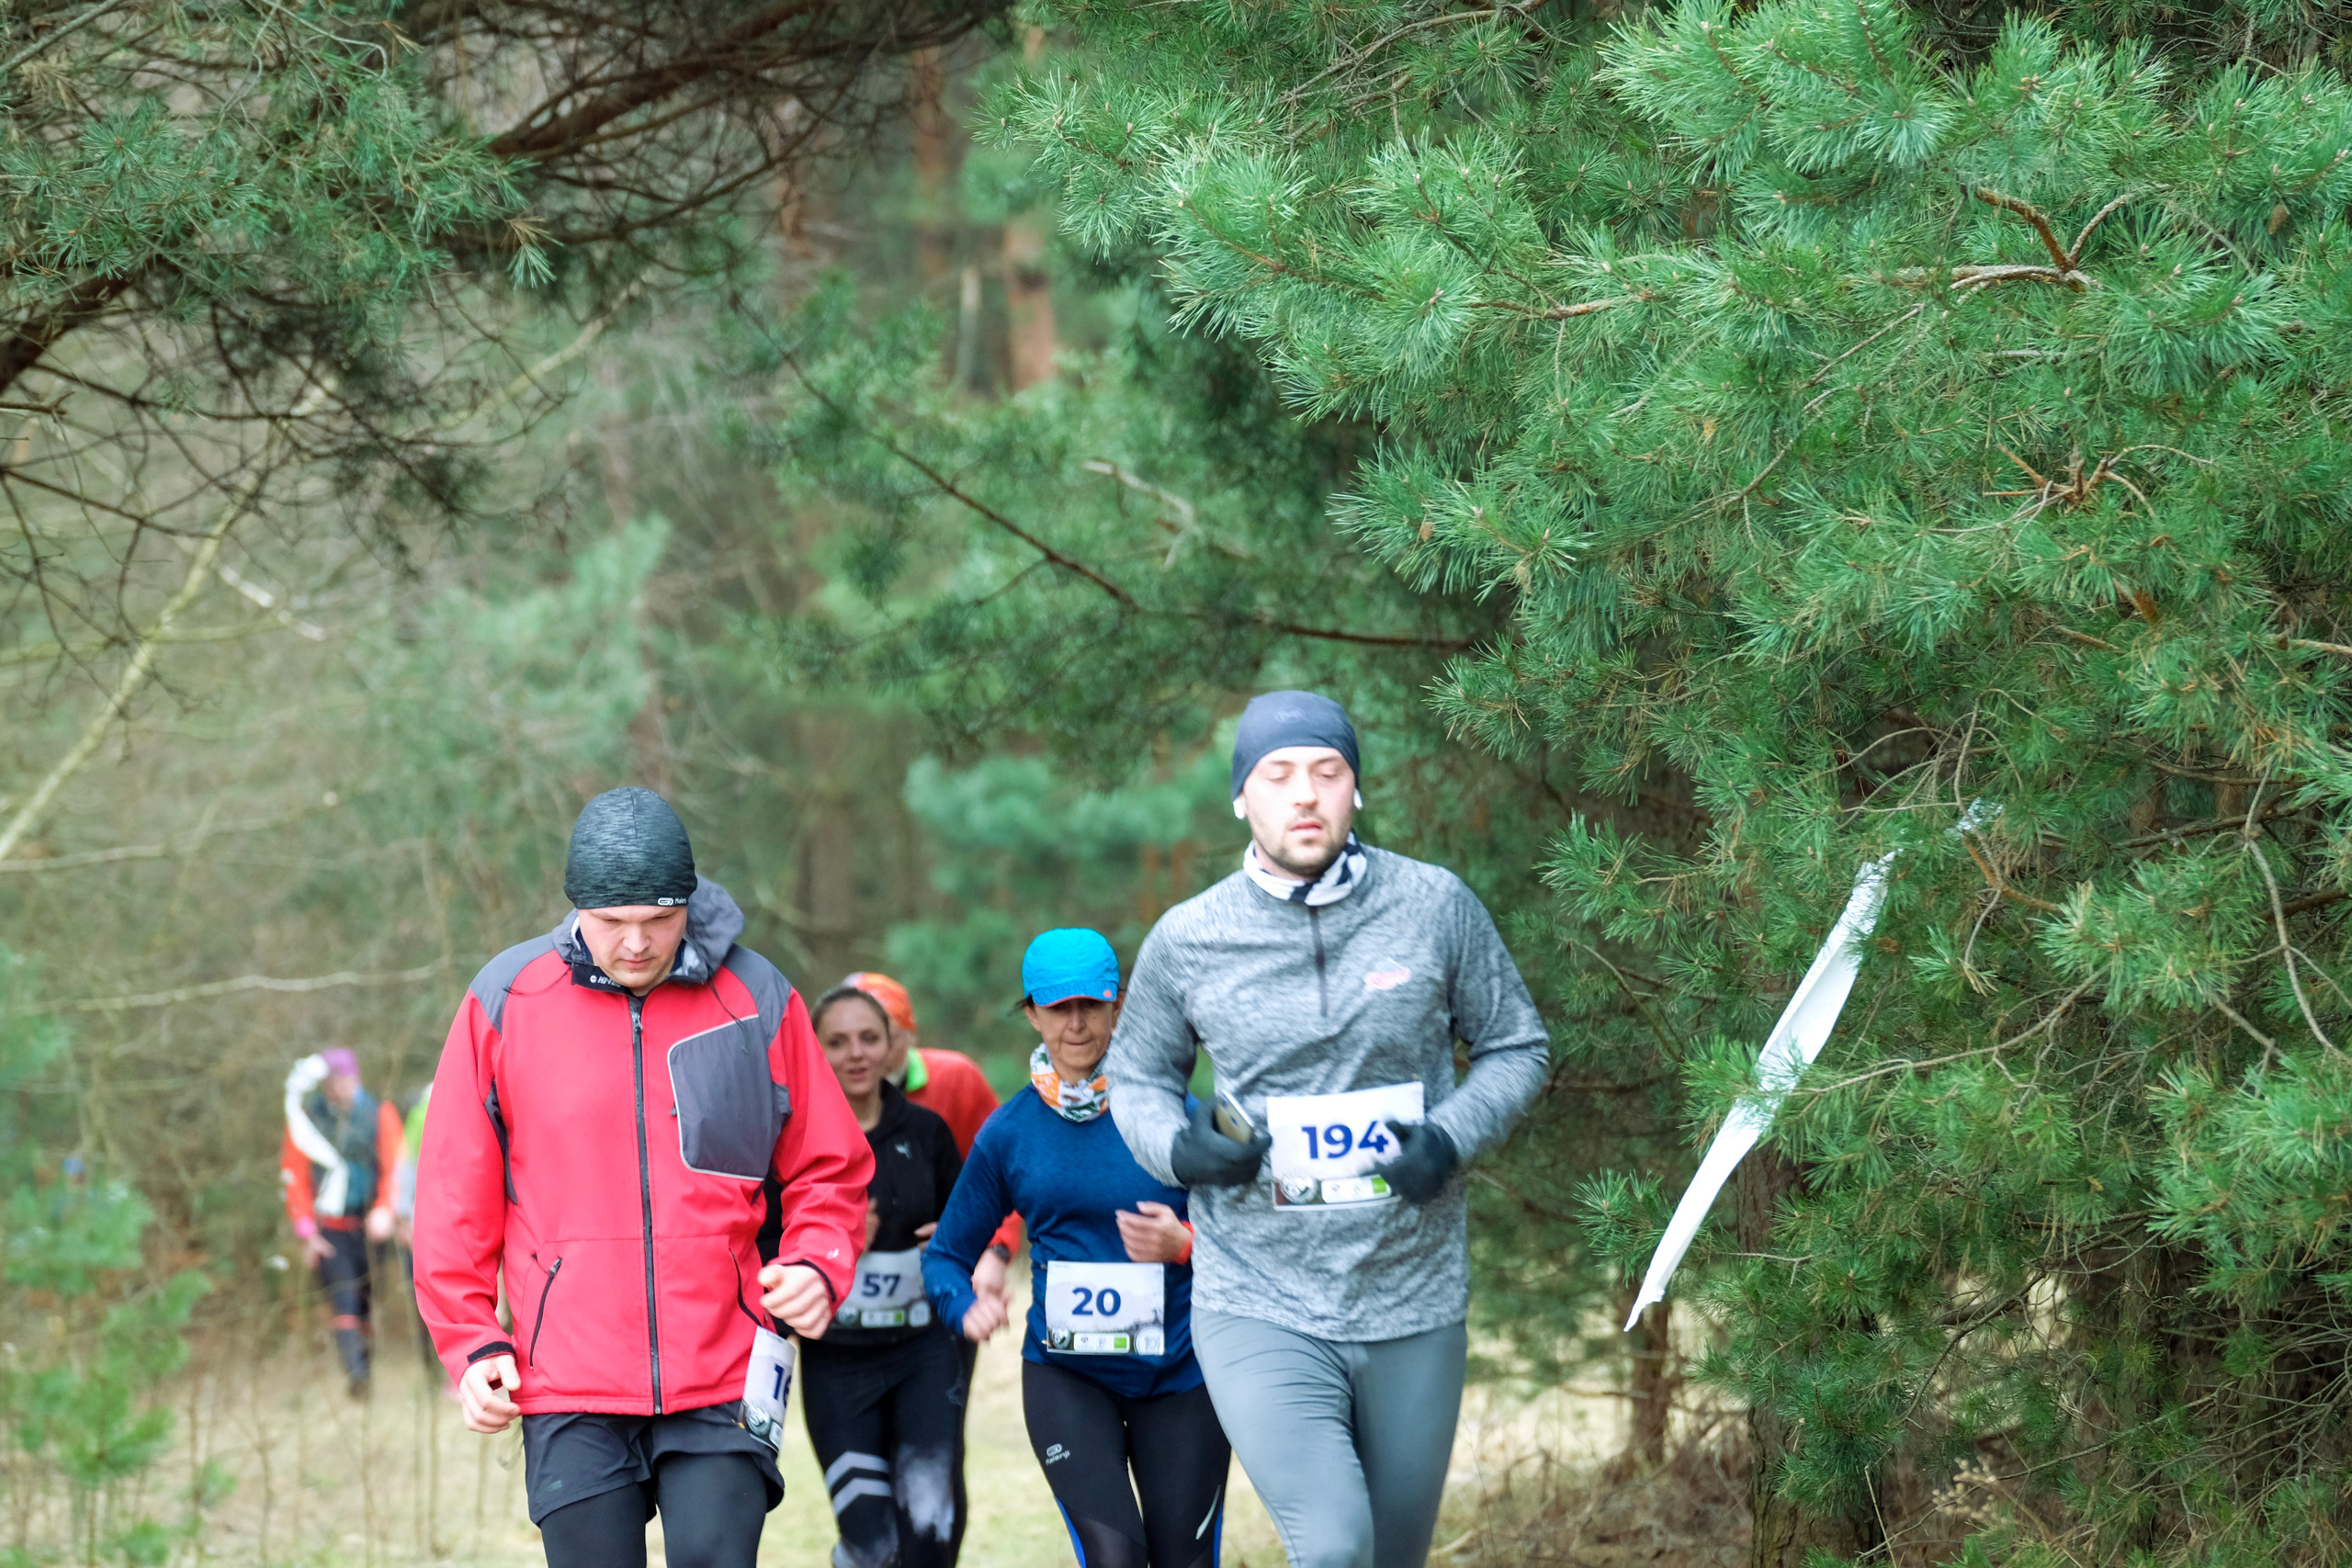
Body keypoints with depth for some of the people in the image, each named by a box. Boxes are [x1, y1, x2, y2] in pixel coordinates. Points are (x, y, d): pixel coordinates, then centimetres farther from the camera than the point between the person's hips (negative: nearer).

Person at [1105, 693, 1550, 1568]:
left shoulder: (1437, 907, -2)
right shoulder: (1186, 941, -2)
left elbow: (1517, 1048, 8)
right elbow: (1136, 1076, 13)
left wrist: (1452, 1136, -11)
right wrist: (1178, 1149, -9)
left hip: (1414, 1306, 2)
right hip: (1258, 1307, -2)